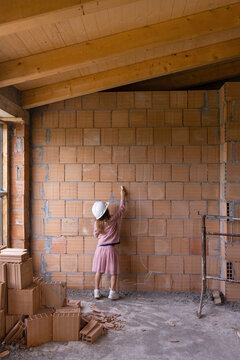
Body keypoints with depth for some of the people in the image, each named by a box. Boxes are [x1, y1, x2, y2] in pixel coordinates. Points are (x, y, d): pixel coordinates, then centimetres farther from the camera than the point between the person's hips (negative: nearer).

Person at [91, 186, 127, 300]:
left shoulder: (97, 223, -3)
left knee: (99, 271, 11)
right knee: (114, 272, 8)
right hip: (110, 248, -3)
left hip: (100, 248, 3)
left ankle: (97, 292, 17)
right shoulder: (112, 220, -12)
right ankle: (112, 292, 11)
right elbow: (121, 208, -1)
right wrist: (123, 195, 9)